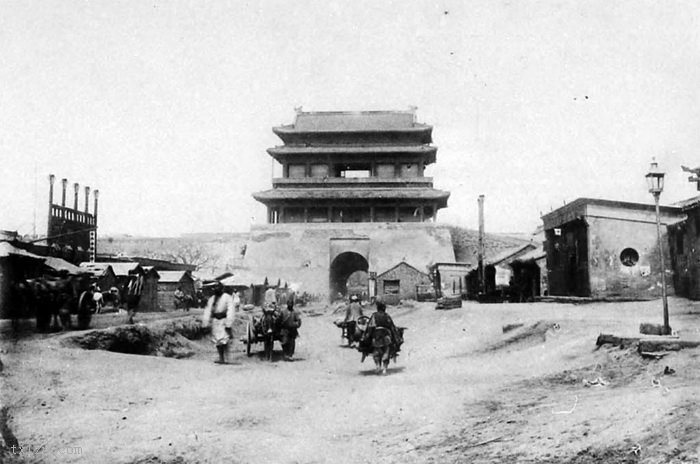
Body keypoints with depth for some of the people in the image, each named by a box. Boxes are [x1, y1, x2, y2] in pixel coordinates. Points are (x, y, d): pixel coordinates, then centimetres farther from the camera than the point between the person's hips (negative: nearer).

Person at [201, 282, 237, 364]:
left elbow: (230, 311, -12)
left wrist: (228, 324, -18)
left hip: (224, 320, -6)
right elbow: (207, 311, 11)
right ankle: (221, 358, 16)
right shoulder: (212, 298, 12)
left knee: (224, 341, -11)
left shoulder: (227, 298, -7)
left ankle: (225, 358, -7)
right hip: (215, 321, 6)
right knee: (217, 341, 8)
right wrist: (205, 323, 4)